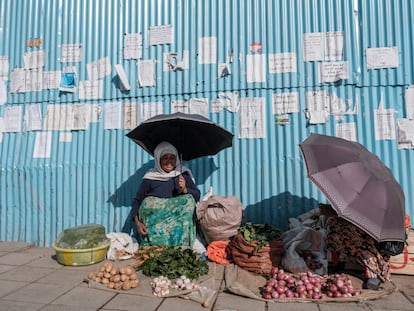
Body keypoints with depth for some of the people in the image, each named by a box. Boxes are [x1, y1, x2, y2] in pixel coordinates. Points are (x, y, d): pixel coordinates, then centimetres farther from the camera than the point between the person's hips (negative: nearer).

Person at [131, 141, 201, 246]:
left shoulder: (183, 174, 13)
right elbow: (137, 200, 8)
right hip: (154, 217, -1)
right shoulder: (150, 177, 10)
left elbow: (197, 196, 13)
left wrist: (185, 190, -8)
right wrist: (137, 222, -7)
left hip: (178, 215, 1)